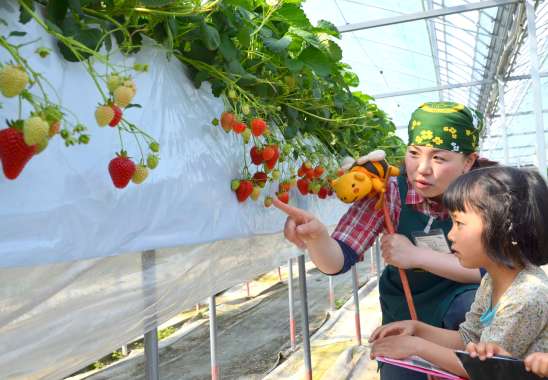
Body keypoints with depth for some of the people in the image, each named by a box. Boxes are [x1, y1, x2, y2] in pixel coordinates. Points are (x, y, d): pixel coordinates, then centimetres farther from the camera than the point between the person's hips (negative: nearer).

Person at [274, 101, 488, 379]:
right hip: (405, 315, 1)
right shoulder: (389, 193, -20)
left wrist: (416, 255, -30)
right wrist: (315, 235, -47)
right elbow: (338, 260, -24)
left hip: (461, 302, -1)